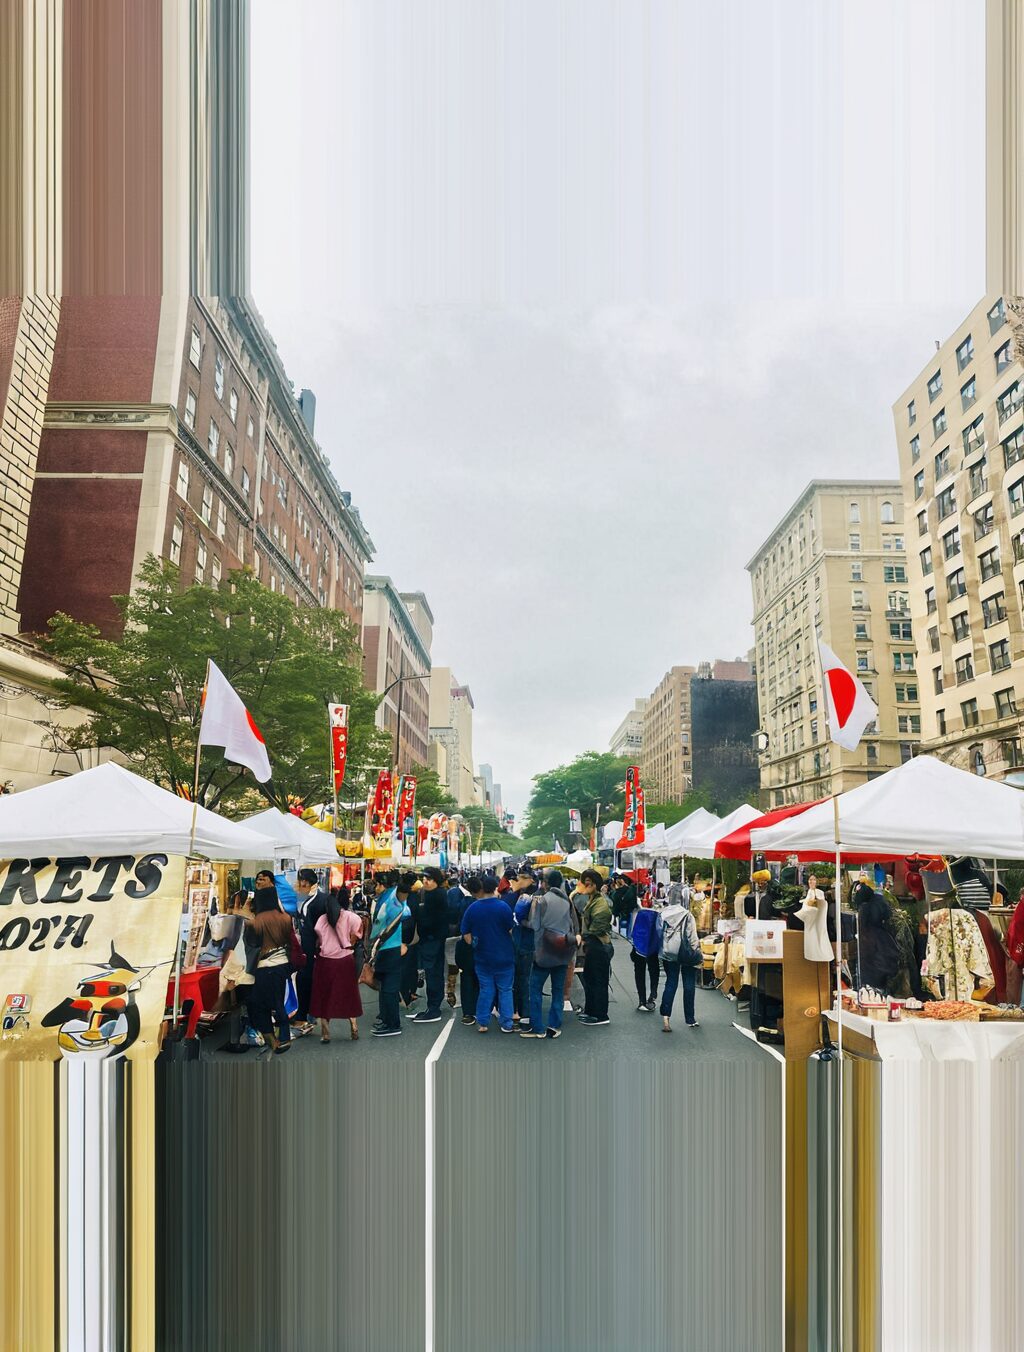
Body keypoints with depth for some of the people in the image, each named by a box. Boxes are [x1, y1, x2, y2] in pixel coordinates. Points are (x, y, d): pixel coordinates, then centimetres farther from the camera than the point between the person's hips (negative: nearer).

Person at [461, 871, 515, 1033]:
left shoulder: (472, 908, -7)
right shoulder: (503, 906, -15)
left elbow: (466, 935, -2)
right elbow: (511, 930, -7)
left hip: (482, 957, 2)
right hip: (504, 957, -2)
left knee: (486, 989, 13)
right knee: (505, 990, 9)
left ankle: (482, 1023, 14)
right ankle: (506, 1023, 11)